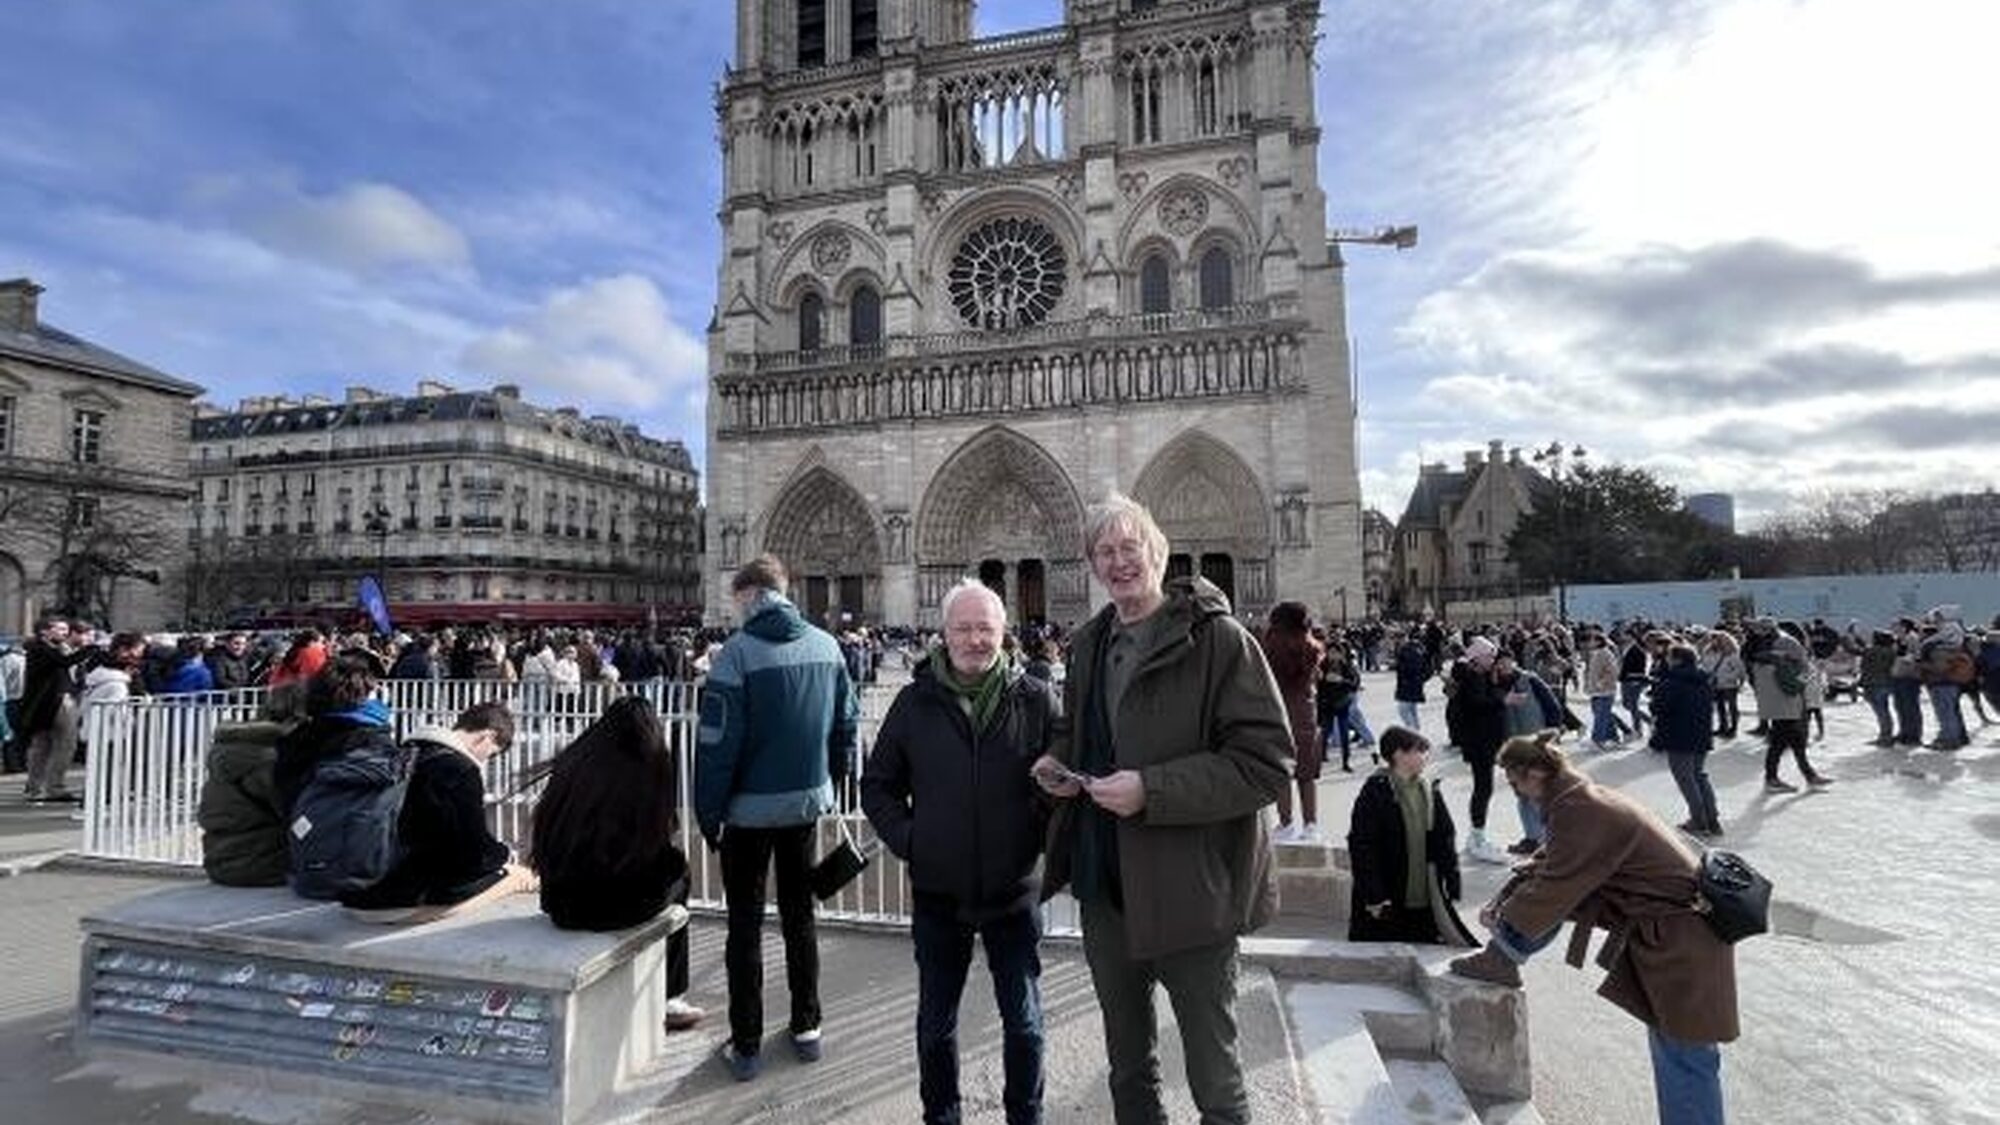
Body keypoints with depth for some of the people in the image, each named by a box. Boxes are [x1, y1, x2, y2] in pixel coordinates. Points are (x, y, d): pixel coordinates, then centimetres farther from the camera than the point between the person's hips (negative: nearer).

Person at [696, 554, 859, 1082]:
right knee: (800, 915, 18)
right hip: (808, 801, 4)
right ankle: (806, 1029, 28)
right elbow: (847, 721, 4)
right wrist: (831, 784, 14)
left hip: (751, 807, -4)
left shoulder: (737, 651, -15)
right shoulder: (826, 646, 0)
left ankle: (745, 1047, 17)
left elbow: (718, 741, -16)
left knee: (745, 925, 9)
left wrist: (708, 812, -7)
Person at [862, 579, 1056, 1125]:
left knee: (1024, 1021, 15)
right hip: (938, 894, 1)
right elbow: (876, 786, 6)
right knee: (936, 1022, 18)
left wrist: (1044, 837, -8)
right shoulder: (916, 701, -4)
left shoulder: (1035, 700, -8)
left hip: (1013, 891, -1)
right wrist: (906, 839, -5)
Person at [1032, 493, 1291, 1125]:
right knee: (1128, 1067, 24)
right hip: (1104, 889, 6)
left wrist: (1151, 791, -26)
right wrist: (1059, 763, -1)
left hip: (1190, 895, -6)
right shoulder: (1089, 645, 7)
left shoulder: (1218, 639, -14)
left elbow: (1267, 762, -19)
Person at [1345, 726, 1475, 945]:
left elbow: (1446, 839, 11)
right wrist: (1374, 897, -16)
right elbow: (1360, 847, -15)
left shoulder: (1431, 793, 4)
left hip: (1426, 902, 6)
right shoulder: (1375, 793, -15)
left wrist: (1451, 882, 5)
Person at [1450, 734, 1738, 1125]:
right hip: (1665, 920, 9)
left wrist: (1504, 920, -4)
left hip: (1683, 935, -9)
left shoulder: (1579, 811, -25)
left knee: (1684, 1055, 4)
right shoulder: (1584, 798, 5)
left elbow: (1553, 888, -19)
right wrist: (1502, 899, 7)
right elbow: (1547, 864, 14)